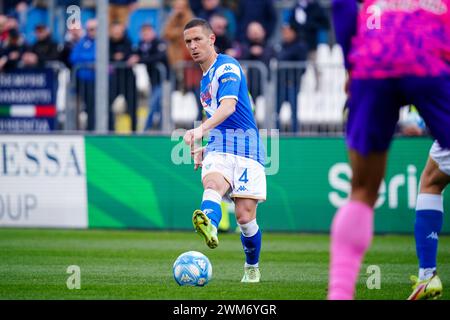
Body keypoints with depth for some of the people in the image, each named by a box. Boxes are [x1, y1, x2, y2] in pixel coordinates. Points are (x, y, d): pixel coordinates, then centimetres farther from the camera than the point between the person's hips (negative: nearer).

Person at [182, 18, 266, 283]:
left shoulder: (227, 67, -7)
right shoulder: (205, 79, 21)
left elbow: (228, 106, -26)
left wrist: (201, 129, -42)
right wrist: (205, 148, 21)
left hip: (246, 148, -6)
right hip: (219, 149, 6)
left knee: (245, 216, -8)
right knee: (212, 185, -29)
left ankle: (252, 268, 19)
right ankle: (209, 229, -63)